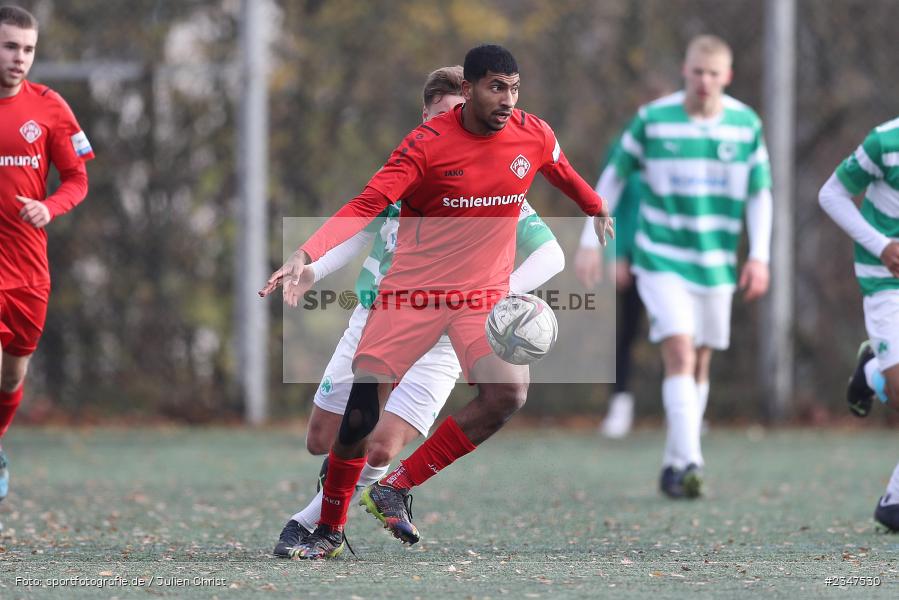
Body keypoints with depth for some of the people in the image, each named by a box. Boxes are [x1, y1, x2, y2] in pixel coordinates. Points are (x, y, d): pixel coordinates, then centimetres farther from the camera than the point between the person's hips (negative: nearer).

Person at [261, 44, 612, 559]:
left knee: (507, 395, -22)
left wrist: (599, 212, 37)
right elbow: (367, 206, -22)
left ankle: (396, 488, -9)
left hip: (485, 293, 3)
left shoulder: (534, 136, -4)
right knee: (361, 408, -5)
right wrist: (305, 256, -35)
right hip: (413, 286, -3)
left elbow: (563, 173, 21)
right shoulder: (428, 143, -16)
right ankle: (329, 530, 16)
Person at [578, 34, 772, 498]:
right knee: (679, 352, -18)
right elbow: (614, 176, 4)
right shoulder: (652, 119, -7)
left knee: (699, 366, 10)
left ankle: (676, 466, 22)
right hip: (661, 259, -3)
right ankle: (689, 462, -24)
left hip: (716, 264, 3)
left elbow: (759, 193, 7)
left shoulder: (746, 124, -1)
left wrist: (759, 257, -2)